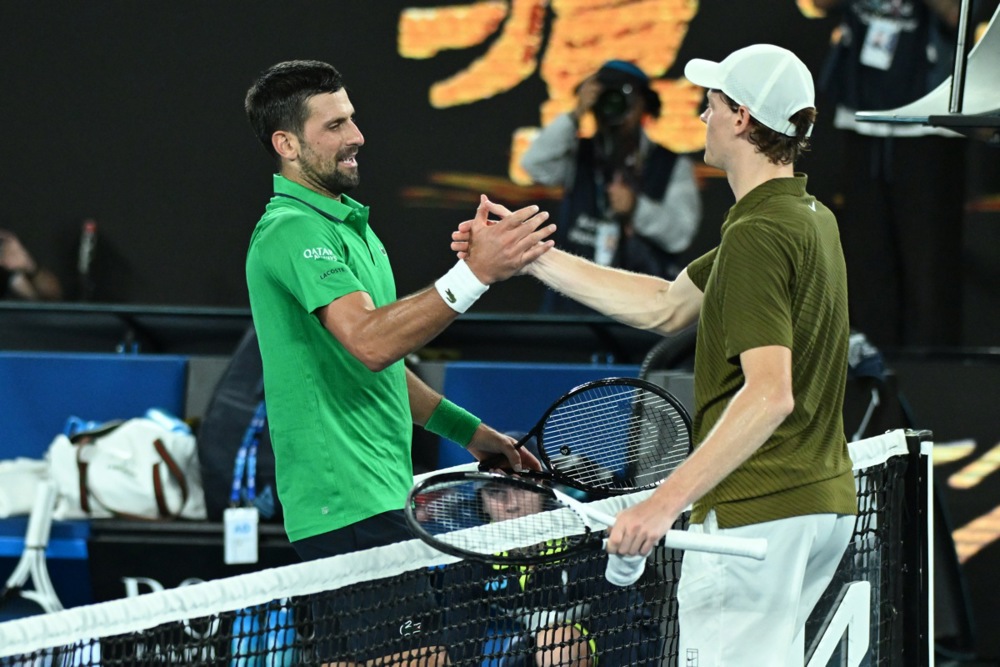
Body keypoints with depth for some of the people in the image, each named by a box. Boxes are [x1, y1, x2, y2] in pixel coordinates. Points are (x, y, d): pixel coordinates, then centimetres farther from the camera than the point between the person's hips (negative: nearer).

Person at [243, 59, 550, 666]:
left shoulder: (347, 225, 20)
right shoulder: (292, 231, -13)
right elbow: (369, 341, -27)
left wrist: (467, 431, 24)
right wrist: (474, 275, -34)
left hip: (380, 496, 10)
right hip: (347, 510, -10)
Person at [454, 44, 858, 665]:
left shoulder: (757, 237, -18)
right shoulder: (810, 220, 14)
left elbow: (770, 393, -28)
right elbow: (664, 306, 19)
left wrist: (667, 501, -32)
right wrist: (532, 257, 17)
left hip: (757, 513, -11)